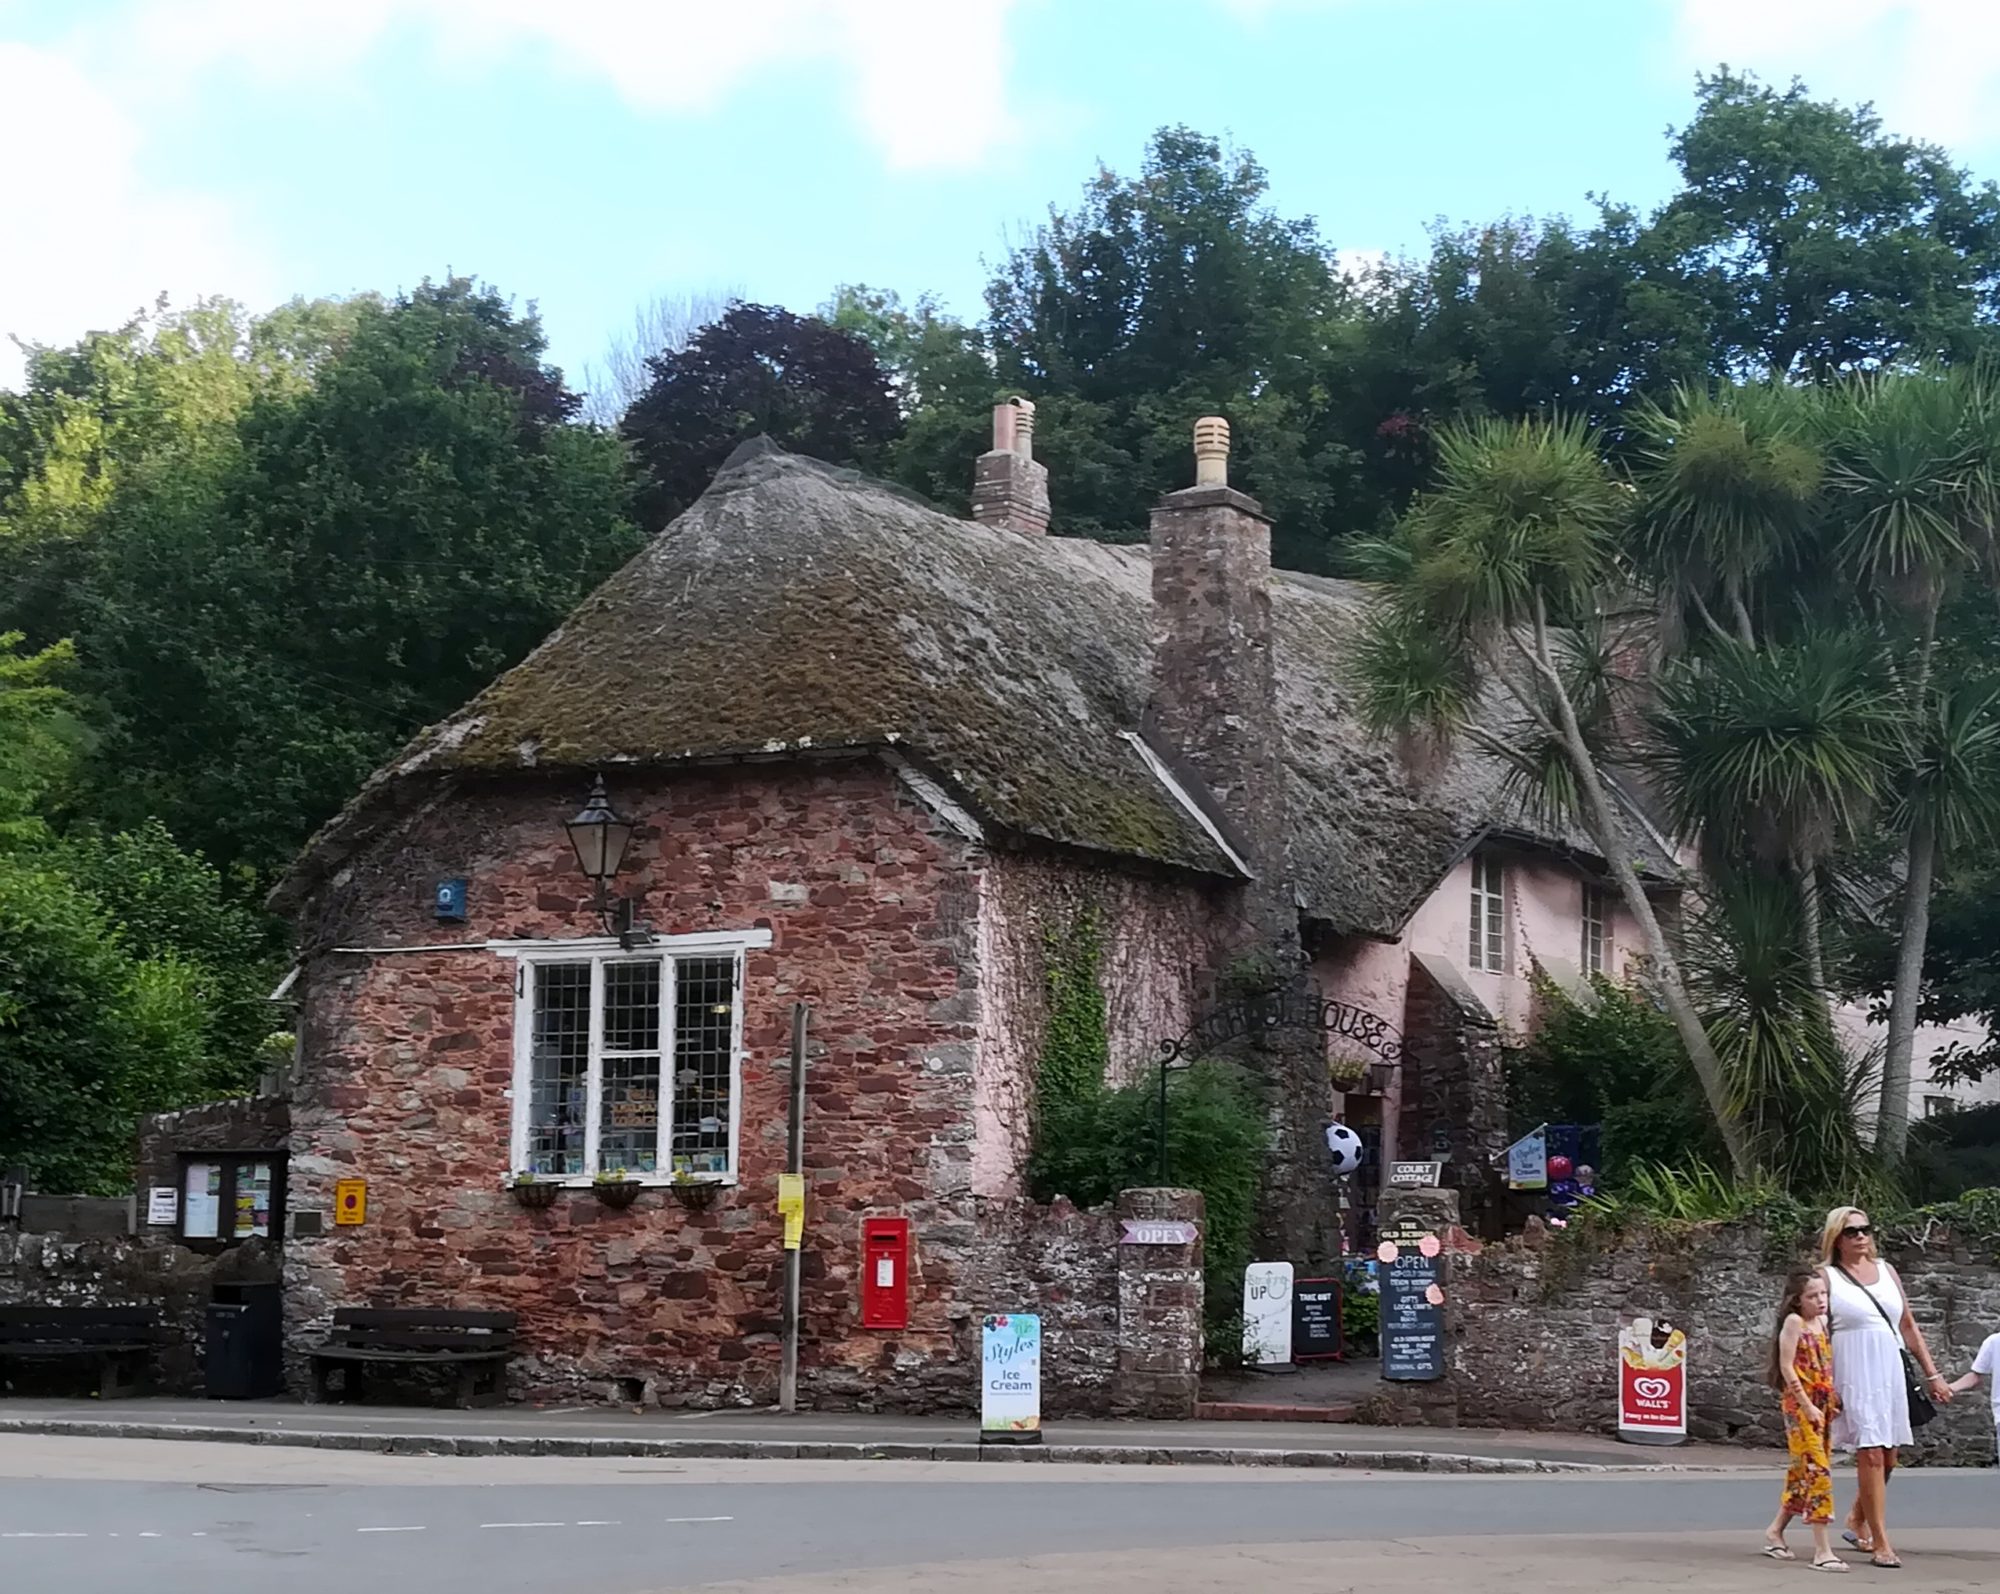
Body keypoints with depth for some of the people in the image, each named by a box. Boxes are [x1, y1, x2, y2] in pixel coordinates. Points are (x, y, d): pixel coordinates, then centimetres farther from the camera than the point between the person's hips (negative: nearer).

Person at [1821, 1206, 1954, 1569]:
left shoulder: (1886, 1271, 14)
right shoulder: (1826, 1276, -1)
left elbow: (1908, 1326, 17)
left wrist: (1932, 1375, 14)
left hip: (1891, 1374, 5)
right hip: (1854, 1376, -5)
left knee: (1887, 1457, 8)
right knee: (1870, 1454, -11)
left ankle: (1857, 1524, 28)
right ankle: (1880, 1544, -7)